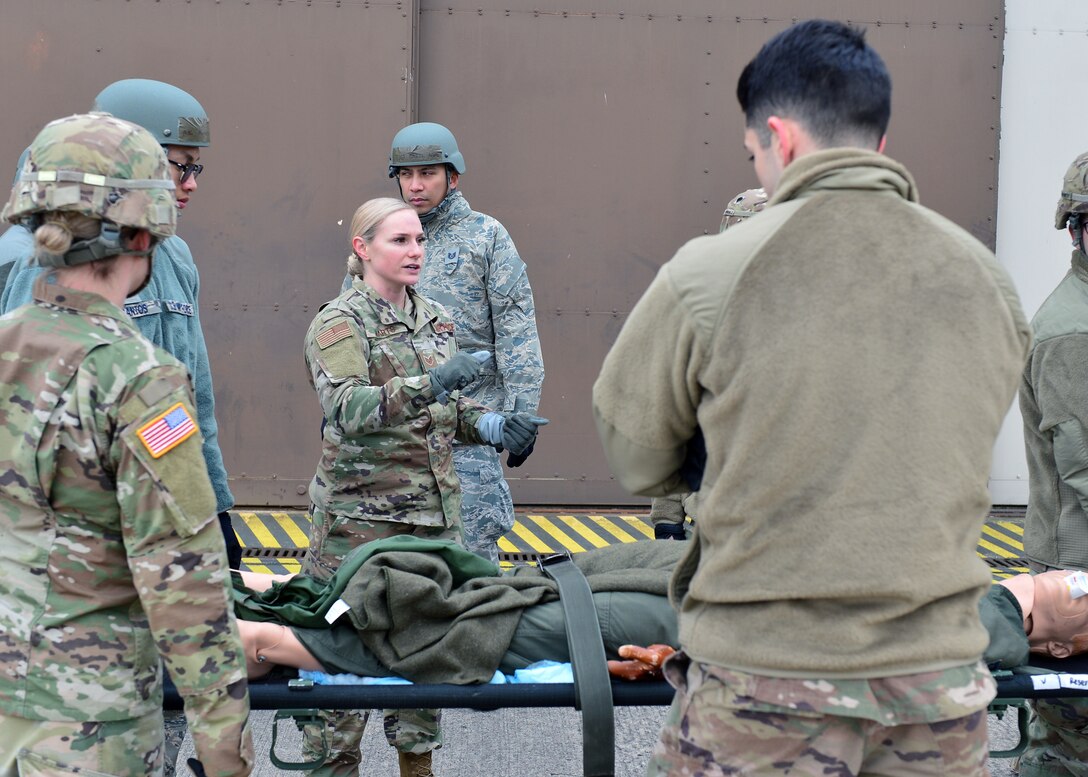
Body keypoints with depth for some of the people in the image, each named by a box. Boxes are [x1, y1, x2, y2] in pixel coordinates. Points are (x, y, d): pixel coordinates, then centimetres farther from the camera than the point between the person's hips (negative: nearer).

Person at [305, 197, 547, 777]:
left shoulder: (433, 319, 13)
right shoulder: (338, 324, -6)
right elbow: (347, 408, -22)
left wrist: (493, 426, 1)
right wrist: (428, 385, -35)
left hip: (435, 509, 6)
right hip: (361, 514, -6)